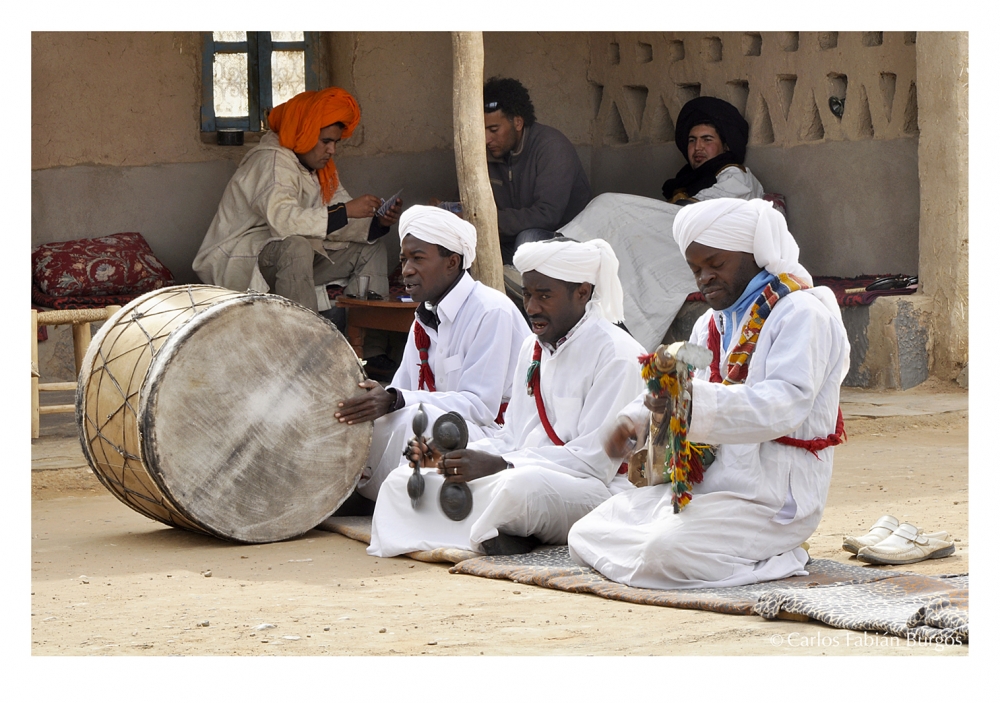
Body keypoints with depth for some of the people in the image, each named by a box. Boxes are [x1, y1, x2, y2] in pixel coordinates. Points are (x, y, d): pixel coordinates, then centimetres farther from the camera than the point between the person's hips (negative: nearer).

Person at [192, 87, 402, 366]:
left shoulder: (322, 170, 10)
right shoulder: (272, 161, -19)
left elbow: (339, 226, 4)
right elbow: (283, 220, -36)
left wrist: (378, 223, -16)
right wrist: (345, 211, -34)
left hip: (290, 258, 10)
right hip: (239, 261, -10)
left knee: (370, 246, 3)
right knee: (295, 248, -39)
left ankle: (372, 350, -6)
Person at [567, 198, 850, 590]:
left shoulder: (802, 314, -10)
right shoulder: (713, 324, 20)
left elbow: (785, 403, -25)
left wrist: (697, 401, -40)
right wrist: (634, 421, -1)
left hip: (772, 498, -10)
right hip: (704, 482, 10)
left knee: (663, 554, -31)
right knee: (585, 536, 1)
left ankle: (776, 561, -7)